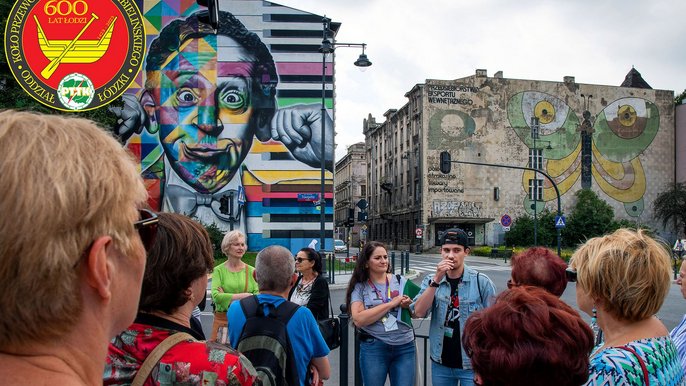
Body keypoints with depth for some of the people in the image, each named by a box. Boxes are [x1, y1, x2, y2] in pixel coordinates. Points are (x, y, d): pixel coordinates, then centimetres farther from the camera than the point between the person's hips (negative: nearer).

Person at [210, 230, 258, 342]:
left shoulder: (251, 271, 5)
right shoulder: (219, 270, 1)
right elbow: (216, 296, -12)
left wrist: (227, 297, -12)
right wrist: (244, 296, -13)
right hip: (223, 321, -1)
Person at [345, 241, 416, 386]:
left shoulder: (401, 281, 6)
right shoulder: (360, 286, -1)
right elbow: (358, 319, -15)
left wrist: (409, 306, -11)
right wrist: (390, 304, -15)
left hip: (405, 347, 2)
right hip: (373, 348, -2)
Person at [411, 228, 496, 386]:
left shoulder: (481, 282, -9)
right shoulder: (431, 281, -1)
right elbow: (419, 312, -14)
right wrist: (437, 280, -21)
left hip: (472, 365, -3)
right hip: (440, 364, 3)